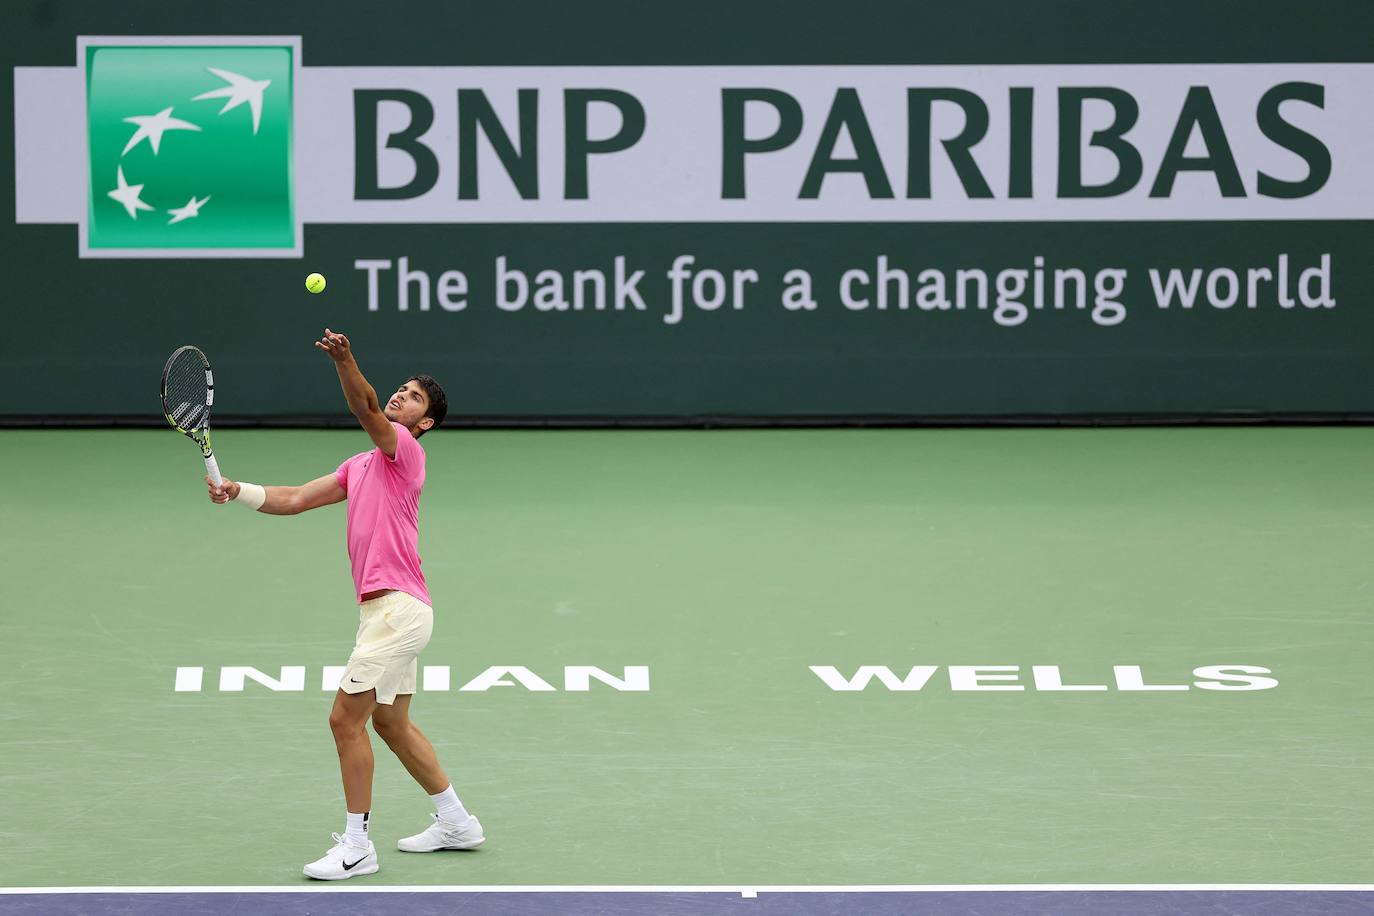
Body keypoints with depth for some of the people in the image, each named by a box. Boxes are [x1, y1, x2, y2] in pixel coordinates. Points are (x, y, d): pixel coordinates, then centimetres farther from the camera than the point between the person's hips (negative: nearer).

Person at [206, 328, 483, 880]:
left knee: (346, 719, -9)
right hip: (385, 609, 10)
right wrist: (237, 492, -1)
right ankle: (456, 822, 30)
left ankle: (356, 846, -4)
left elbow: (367, 409, -28)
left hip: (397, 607, -10)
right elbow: (294, 500, 15)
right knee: (391, 723, 19)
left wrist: (345, 361, -45)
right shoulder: (361, 466, 20)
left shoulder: (405, 450, -6)